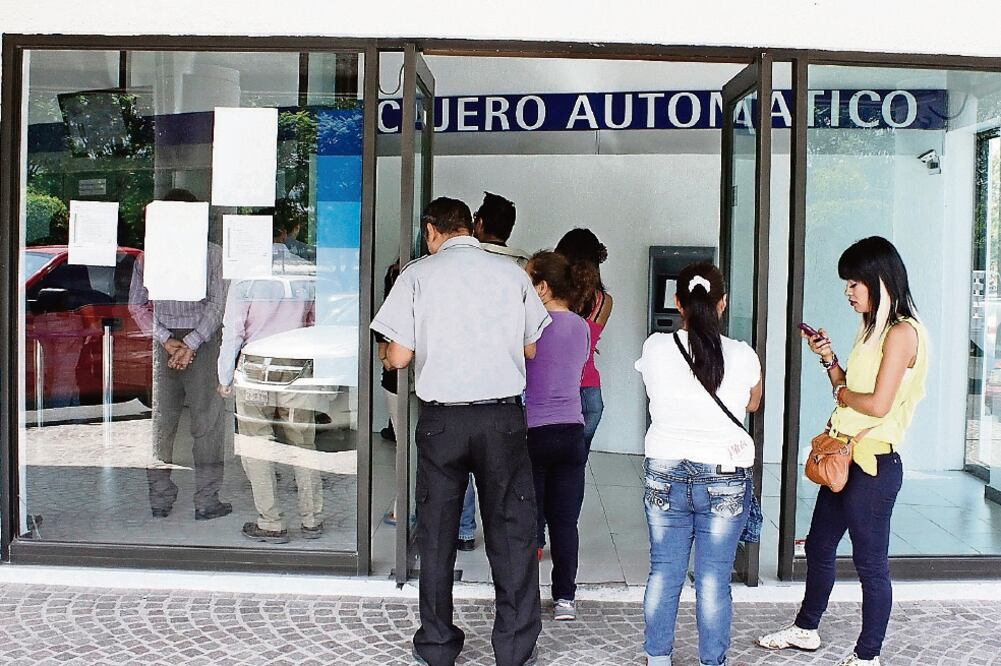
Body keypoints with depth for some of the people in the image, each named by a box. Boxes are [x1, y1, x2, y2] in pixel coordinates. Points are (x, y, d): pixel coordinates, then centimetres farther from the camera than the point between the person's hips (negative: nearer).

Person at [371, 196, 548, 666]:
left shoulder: (417, 275, -2)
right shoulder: (511, 273, 3)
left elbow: (399, 357, -3)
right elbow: (530, 349, 11)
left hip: (441, 419, 0)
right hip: (502, 416, 1)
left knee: (437, 534, 12)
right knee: (512, 532, 8)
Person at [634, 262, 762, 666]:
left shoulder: (655, 349, -8)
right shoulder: (742, 357, -9)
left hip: (665, 474, 1)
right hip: (725, 480, -1)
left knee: (663, 572, 12)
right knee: (714, 579, 7)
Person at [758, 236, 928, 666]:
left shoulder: (902, 332, -16)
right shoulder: (873, 328, 14)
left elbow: (878, 404, -23)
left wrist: (842, 394, -6)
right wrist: (828, 359, 1)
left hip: (874, 464, -10)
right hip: (844, 457, 10)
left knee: (870, 562, 3)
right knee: (818, 548, 20)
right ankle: (806, 629, 37)